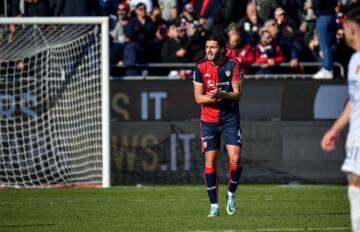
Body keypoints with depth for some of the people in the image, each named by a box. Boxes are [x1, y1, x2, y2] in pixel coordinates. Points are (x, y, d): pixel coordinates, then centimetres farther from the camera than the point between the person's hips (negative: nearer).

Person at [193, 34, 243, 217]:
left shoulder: (233, 65, -7)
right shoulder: (200, 67, -4)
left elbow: (238, 94, -10)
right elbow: (198, 97, -5)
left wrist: (221, 95, -29)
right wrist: (211, 97, -25)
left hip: (230, 118, -1)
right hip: (208, 119, 1)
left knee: (235, 159, -12)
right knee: (210, 161, -3)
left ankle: (231, 195, 12)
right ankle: (214, 205, 5)